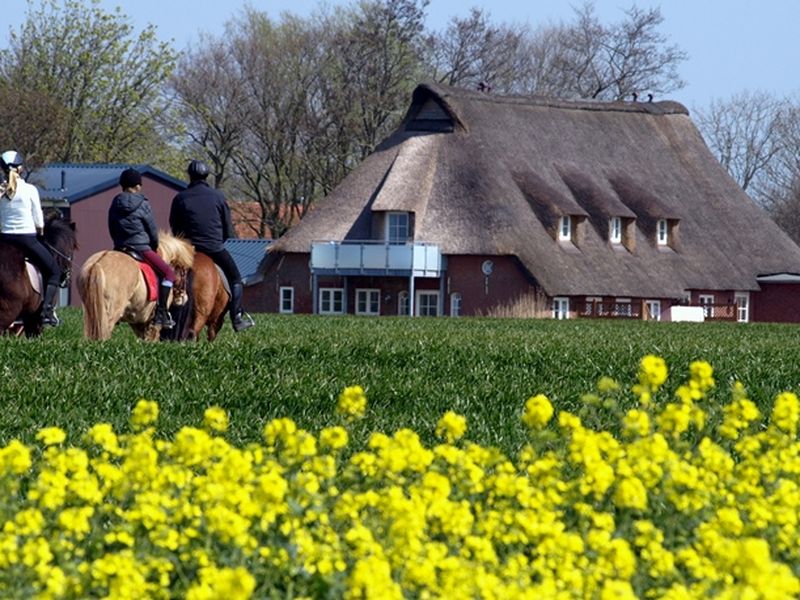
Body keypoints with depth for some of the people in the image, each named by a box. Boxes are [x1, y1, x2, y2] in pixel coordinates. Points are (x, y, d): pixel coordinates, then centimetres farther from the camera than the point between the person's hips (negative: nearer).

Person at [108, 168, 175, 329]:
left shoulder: (115, 205, 7)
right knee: (168, 272, 4)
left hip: (119, 249, 6)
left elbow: (112, 231, 13)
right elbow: (153, 231, -3)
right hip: (142, 248, -6)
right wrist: (154, 248, 14)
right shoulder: (142, 205, -8)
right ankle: (161, 313, -7)